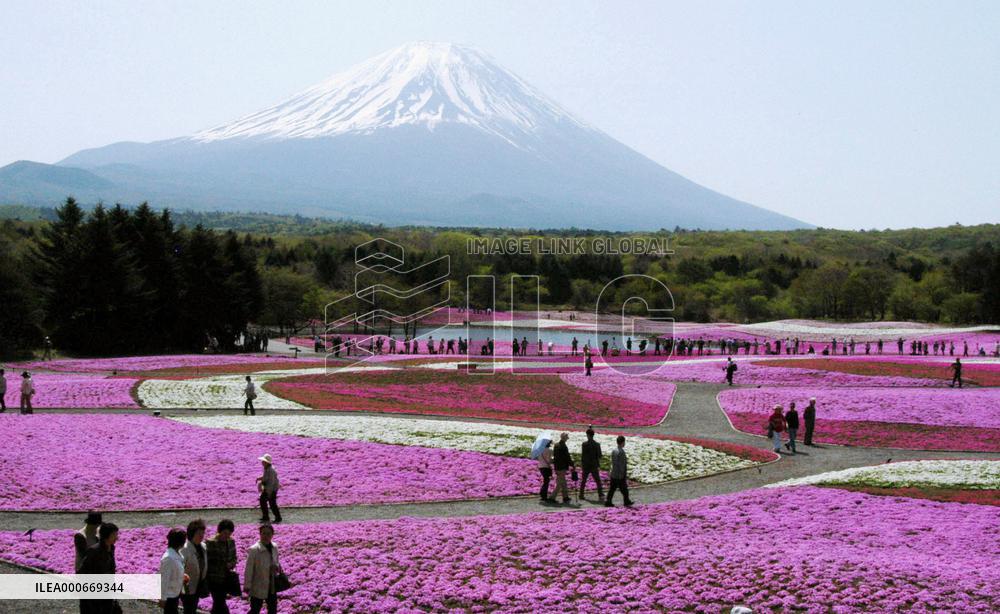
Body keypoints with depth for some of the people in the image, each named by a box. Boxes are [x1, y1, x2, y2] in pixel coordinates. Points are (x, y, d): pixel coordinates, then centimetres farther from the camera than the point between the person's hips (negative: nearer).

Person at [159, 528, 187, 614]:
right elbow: (164, 579, -23)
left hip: (176, 592, 9)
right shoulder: (168, 558, -27)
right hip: (170, 594, -9)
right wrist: (163, 598, -19)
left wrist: (182, 576, 1)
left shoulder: (177, 554, 0)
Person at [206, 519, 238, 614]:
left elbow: (234, 557, 17)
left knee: (218, 603, 14)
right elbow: (207, 561, -11)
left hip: (226, 579, 6)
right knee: (221, 604, -7)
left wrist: (231, 564, -6)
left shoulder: (231, 541, 6)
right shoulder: (211, 542, -13)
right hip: (215, 580, -6)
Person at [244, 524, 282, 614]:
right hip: (258, 587, -6)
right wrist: (247, 586, -15)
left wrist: (277, 567, -6)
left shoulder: (274, 547, 1)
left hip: (272, 586, 6)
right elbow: (249, 569, -16)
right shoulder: (253, 550, -19)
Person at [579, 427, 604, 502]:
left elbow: (582, 455, -4)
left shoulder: (584, 444, -9)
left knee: (583, 481, 17)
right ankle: (601, 496, -10)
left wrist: (581, 464, 8)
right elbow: (599, 456, -5)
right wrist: (598, 466, 8)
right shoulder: (597, 444, -8)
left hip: (586, 466, 0)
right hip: (594, 466, 0)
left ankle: (581, 495, 24)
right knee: (598, 481, 2)